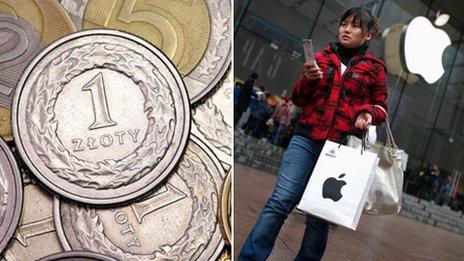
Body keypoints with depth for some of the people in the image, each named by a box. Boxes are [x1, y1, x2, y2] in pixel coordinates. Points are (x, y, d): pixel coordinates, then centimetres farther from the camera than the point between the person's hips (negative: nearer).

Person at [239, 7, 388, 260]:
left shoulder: (374, 68, 10)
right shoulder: (321, 58, 13)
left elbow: (381, 107, 15)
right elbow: (298, 99, 15)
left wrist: (368, 114, -7)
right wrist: (307, 79, -6)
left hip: (342, 146, 0)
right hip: (306, 139, 1)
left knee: (320, 215, 3)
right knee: (280, 200, -10)